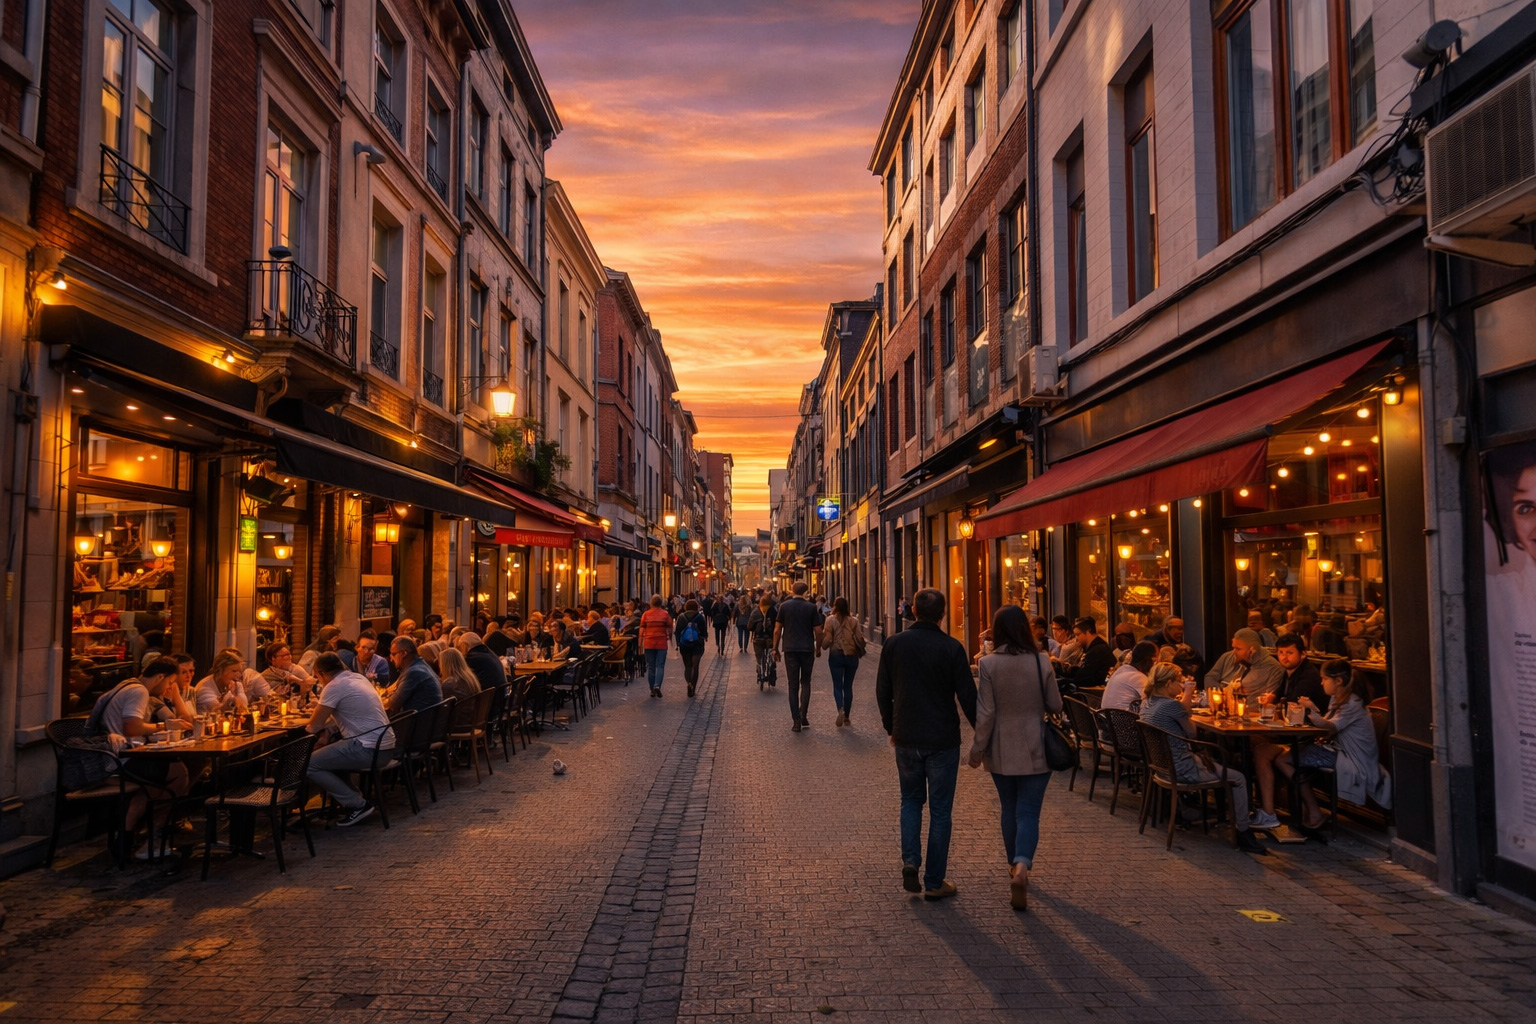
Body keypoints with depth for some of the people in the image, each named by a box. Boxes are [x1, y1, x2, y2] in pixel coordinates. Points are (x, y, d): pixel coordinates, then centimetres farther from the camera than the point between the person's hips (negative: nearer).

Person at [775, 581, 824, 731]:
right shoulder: (812, 608, -2)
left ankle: (796, 720, 2)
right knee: (805, 682, 14)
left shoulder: (784, 606, 0)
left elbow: (777, 630, 0)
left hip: (790, 650, 0)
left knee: (793, 685, 5)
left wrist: (775, 648, 10)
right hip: (807, 649, 0)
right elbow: (818, 631, -2)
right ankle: (803, 715, -1)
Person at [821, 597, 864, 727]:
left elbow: (827, 641, -11)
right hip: (851, 656, 2)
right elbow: (860, 639, -5)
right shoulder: (854, 621, -2)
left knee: (837, 685, 2)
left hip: (836, 656, -2)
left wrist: (822, 634, 8)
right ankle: (846, 717, 15)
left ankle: (841, 709, -24)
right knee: (848, 686, 11)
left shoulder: (831, 620, -7)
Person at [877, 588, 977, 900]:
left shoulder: (893, 644, -2)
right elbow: (967, 696, -10)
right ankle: (934, 882, 12)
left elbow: (882, 693, 5)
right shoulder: (952, 648, -11)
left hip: (906, 737, 3)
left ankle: (910, 862, 3)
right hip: (943, 739, -2)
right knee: (940, 810, 8)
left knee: (911, 800, 20)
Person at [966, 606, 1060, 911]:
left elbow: (985, 713, -10)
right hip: (1035, 750, -1)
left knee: (1010, 809, 18)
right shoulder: (1042, 662, -10)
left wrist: (977, 749, 0)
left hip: (1002, 751, 1)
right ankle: (1022, 866, -19)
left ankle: (1015, 866, 32)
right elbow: (1055, 706, -1)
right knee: (1028, 811, 2)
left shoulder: (988, 664, -12)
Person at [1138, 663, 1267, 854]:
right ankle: (1242, 834, 13)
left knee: (1211, 763, 31)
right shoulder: (1171, 705, -24)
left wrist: (1183, 701, 5)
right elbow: (1191, 733, -10)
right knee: (1238, 779, 5)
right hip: (1181, 770, -9)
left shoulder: (1146, 703, 2)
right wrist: (1186, 700, -4)